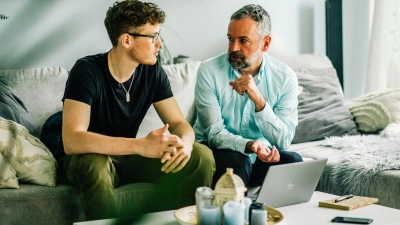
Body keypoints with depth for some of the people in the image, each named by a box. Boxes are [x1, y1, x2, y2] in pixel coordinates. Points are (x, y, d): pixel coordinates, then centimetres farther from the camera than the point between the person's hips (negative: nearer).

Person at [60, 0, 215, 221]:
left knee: (202, 157, -15)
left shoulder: (153, 71, -7)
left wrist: (184, 143, -30)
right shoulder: (87, 71, -23)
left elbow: (179, 122, -4)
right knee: (96, 166, -40)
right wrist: (140, 145, -43)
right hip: (88, 159, -4)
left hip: (128, 156, 5)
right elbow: (72, 140, -33)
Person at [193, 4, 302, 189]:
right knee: (234, 160, -32)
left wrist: (258, 99, -31)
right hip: (218, 151, -2)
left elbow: (283, 141, -16)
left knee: (293, 161, -25)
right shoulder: (209, 71, -15)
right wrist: (250, 145, -37)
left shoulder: (285, 77, -10)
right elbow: (214, 133, -17)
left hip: (260, 155, 2)